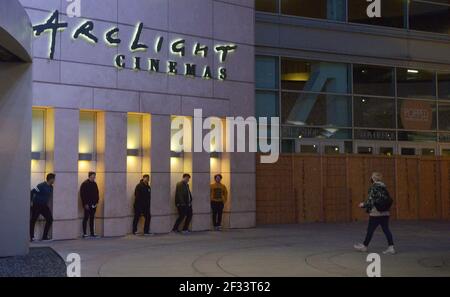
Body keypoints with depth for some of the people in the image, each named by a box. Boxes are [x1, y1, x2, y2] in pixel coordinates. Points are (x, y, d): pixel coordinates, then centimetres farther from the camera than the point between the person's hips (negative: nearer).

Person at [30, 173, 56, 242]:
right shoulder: (41, 186, -19)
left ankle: (45, 237, 8)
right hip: (36, 205, -7)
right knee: (33, 221, 2)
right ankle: (31, 237, 14)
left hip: (44, 206, 7)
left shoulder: (51, 187, 3)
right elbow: (32, 192, -19)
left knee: (50, 220, 1)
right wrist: (31, 202, -17)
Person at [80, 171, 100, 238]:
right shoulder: (84, 184, -9)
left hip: (93, 204, 6)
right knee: (86, 218, -2)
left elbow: (97, 193, 18)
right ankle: (84, 233, 2)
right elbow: (82, 195, -12)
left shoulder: (94, 184, 12)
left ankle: (92, 233, 14)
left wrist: (96, 202, 8)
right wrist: (85, 204, -15)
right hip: (87, 205, -6)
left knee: (92, 218, 10)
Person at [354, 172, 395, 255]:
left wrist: (363, 204, 3)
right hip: (385, 213, 6)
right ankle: (391, 247, -4)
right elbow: (389, 200, 15)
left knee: (370, 230, 7)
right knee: (386, 229, 4)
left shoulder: (373, 187, -12)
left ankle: (365, 246, 22)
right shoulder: (384, 187, 9)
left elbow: (371, 201, -15)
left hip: (375, 213, -6)